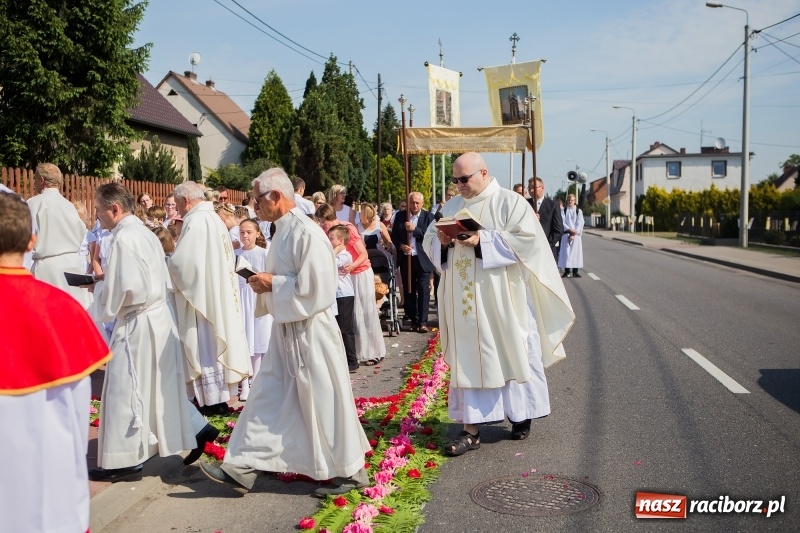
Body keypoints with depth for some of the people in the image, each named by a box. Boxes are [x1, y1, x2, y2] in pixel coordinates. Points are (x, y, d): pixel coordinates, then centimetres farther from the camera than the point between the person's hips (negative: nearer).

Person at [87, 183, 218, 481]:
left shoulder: (124, 238, -18)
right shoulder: (143, 232, 11)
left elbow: (123, 288, -23)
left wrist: (98, 289, -5)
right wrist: (105, 284, 13)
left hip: (136, 323, -9)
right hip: (157, 317, 9)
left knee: (125, 390, 2)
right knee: (160, 385, 19)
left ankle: (126, 461, 11)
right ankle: (195, 430, 26)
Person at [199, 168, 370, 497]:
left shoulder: (306, 233, -19)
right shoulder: (283, 231, 10)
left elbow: (314, 288, -23)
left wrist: (272, 284, -16)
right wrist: (266, 284, 1)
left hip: (310, 332, -9)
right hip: (286, 331, 9)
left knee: (322, 402, 3)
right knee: (266, 400, 10)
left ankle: (350, 471, 19)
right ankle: (243, 467, 18)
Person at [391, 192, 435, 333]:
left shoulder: (428, 216, -1)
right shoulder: (400, 216, 7)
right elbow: (394, 235, 8)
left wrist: (415, 229, -20)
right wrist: (401, 245, -10)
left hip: (422, 259, -3)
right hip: (405, 259, 3)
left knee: (423, 291, -4)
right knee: (409, 291, 8)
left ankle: (423, 322, -1)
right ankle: (414, 320, 18)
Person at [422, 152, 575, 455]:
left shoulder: (510, 201, -4)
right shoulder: (451, 206, 12)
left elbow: (527, 238, -15)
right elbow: (429, 240, 13)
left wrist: (483, 240, -21)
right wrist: (442, 240, -11)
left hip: (502, 299, -4)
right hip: (465, 301, 4)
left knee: (513, 354, 7)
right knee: (468, 358, 3)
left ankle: (521, 415, 26)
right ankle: (471, 428, 6)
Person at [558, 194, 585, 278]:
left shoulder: (579, 211, 5)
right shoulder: (563, 211, 5)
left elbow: (580, 223, -1)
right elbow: (562, 222, -2)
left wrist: (574, 234, -10)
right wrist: (570, 230, -15)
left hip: (576, 235, 0)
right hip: (566, 234, 0)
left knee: (575, 252, -2)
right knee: (566, 252, -3)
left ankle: (575, 272, 2)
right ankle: (566, 271, 1)